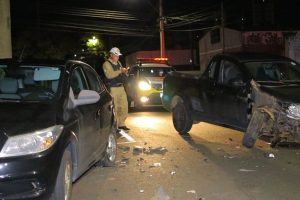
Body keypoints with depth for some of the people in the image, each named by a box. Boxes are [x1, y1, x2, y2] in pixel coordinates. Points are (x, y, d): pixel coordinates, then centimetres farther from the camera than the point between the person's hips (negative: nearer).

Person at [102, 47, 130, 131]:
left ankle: (121, 124, 20)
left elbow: (122, 74, 24)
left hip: (121, 87, 8)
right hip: (112, 88, -8)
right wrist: (120, 71, -21)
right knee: (114, 108, -6)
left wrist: (125, 72, 0)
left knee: (124, 106, 9)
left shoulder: (119, 63, 17)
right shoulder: (106, 64, -7)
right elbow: (109, 75, -23)